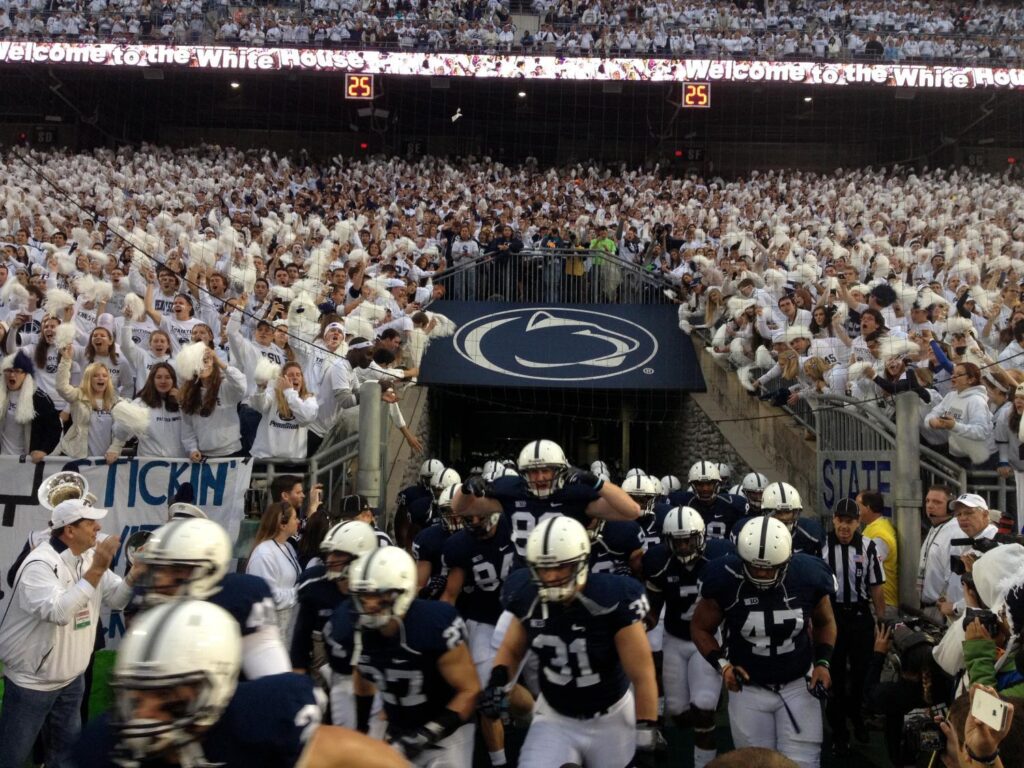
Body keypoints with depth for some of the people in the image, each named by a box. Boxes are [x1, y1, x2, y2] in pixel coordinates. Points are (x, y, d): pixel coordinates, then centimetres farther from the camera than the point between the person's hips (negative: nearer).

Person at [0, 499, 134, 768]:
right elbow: (58, 612, -37)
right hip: (32, 681, -7)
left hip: (72, 679, 7)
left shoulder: (89, 557, 0)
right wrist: (96, 570, -37)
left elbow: (117, 599, 1)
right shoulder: (40, 564, -23)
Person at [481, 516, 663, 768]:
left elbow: (642, 676, -17)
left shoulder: (612, 601, -26)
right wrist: (498, 680, -12)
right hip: (554, 718, 2)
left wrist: (647, 733, -14)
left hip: (610, 720, -2)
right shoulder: (529, 599, -14)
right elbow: (511, 649, 6)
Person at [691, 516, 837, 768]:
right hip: (749, 688, 0)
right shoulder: (725, 580, -20)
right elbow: (700, 628, -3)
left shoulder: (809, 576, -15)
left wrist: (823, 662, -6)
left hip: (798, 685, 1)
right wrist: (722, 664, -17)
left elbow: (824, 622, 7)